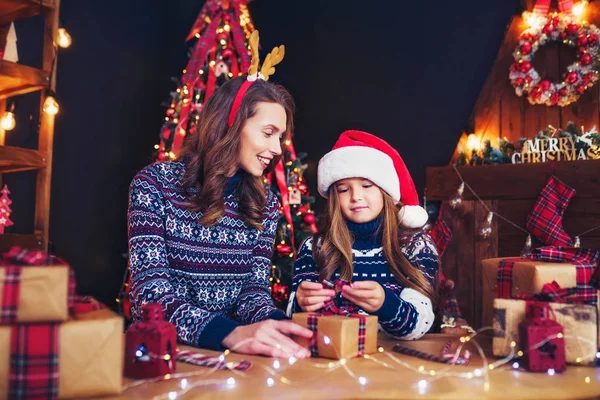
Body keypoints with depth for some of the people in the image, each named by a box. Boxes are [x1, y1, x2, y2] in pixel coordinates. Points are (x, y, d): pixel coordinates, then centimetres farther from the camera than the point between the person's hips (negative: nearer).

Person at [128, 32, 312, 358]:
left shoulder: (266, 205, 6)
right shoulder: (156, 183, -7)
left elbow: (254, 290, 0)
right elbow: (151, 288, -16)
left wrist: (278, 324, -22)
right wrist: (230, 333, -31)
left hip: (228, 355, 3)